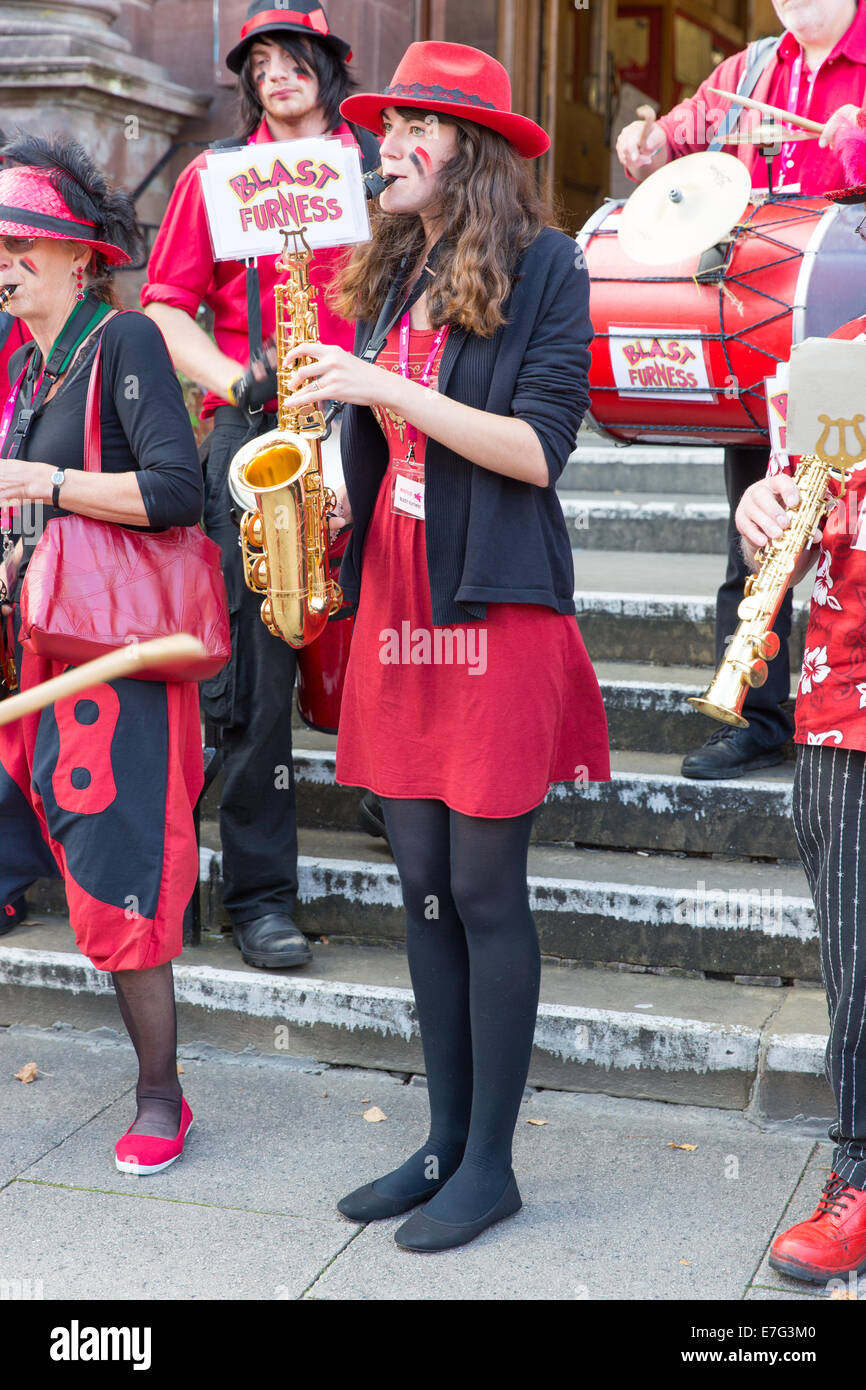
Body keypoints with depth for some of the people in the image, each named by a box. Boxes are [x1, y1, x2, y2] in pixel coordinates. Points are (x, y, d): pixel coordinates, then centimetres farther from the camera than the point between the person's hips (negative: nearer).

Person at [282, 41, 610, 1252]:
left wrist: (387, 389, -19)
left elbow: (539, 448, -14)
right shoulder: (396, 271, 16)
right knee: (424, 888, 10)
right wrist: (336, 492, 4)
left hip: (495, 604, -6)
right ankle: (445, 1139, 22)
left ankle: (491, 1162, 12)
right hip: (396, 602, 7)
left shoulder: (542, 265, -4)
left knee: (484, 890, -2)